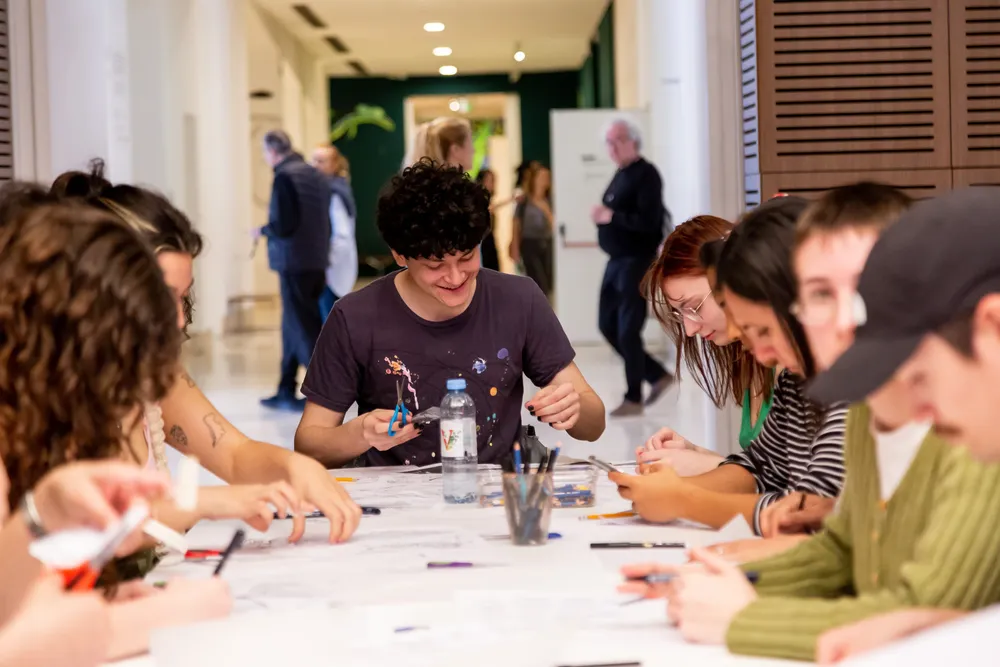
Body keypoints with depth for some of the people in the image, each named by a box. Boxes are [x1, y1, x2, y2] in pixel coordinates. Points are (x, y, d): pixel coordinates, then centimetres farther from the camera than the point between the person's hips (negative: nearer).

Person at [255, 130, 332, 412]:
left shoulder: (285, 177, -13)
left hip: (294, 264, -8)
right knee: (293, 327, 16)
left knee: (304, 330, -3)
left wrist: (262, 231, -1)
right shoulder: (316, 176, 12)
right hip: (317, 262, 8)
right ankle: (286, 392, 23)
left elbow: (284, 225, -19)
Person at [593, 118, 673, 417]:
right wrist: (602, 217, 3)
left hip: (636, 261, -10)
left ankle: (634, 399, 5)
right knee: (608, 325, 11)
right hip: (616, 261, 10)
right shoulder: (621, 174, 16)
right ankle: (658, 375, 23)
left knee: (628, 330, -6)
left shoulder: (646, 174, -13)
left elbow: (650, 221, -23)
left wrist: (611, 217, -21)